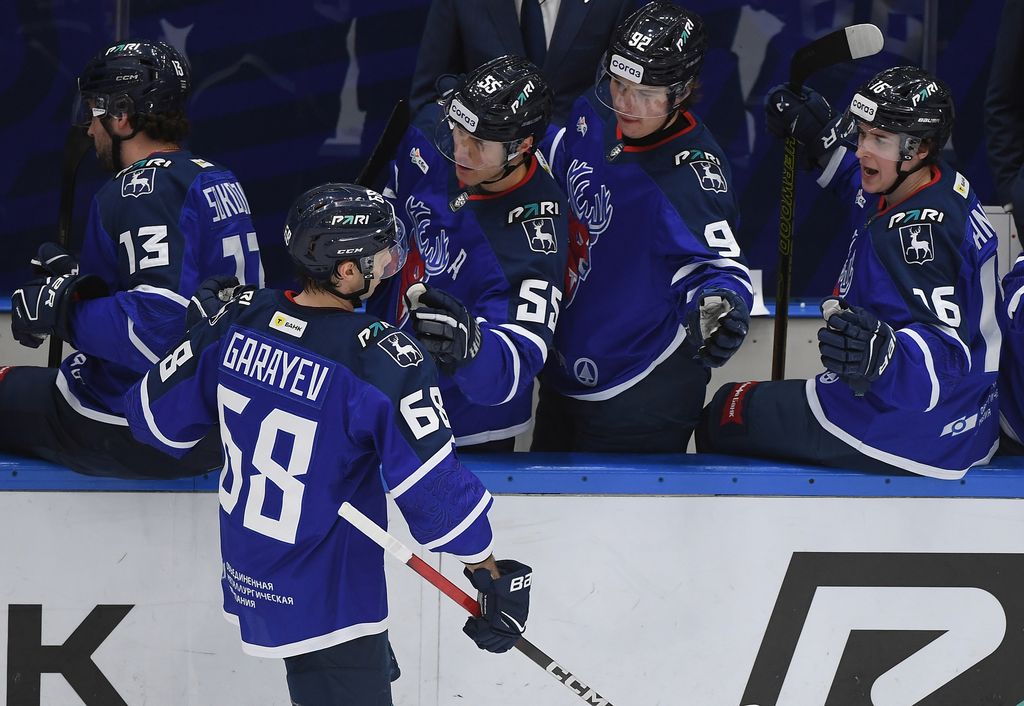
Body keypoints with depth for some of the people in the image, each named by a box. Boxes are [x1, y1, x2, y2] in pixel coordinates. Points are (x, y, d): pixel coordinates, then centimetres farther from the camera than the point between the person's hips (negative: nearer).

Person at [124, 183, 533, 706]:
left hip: (247, 579, 7)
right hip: (328, 606, -7)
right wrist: (495, 579, -10)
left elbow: (156, 419, 4)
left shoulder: (233, 318, -9)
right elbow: (434, 487, -23)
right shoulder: (386, 361, -26)